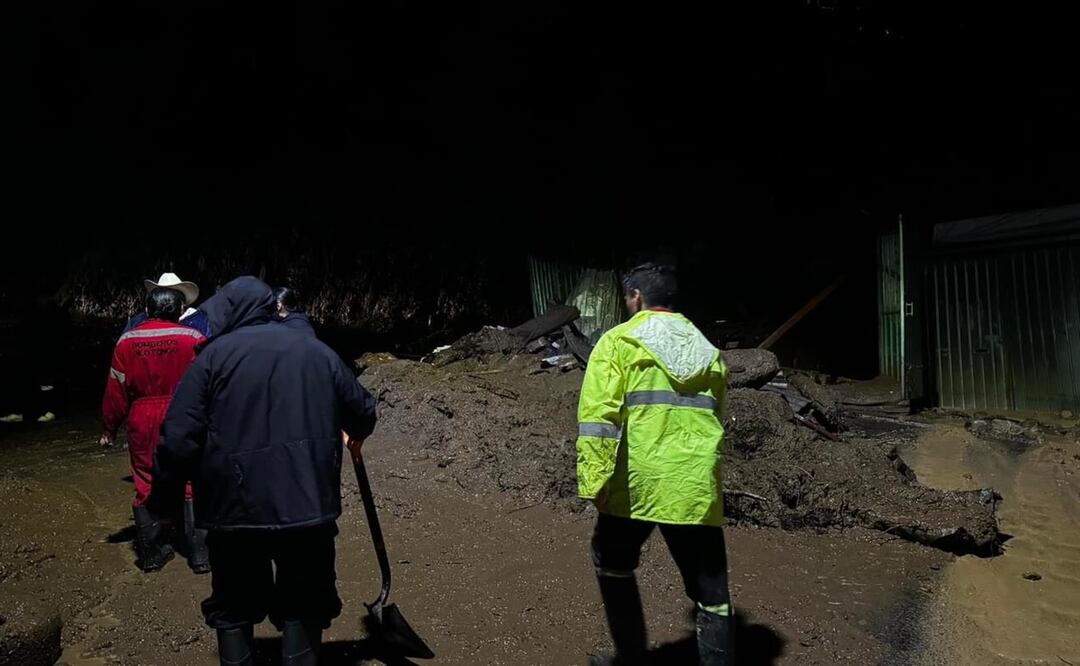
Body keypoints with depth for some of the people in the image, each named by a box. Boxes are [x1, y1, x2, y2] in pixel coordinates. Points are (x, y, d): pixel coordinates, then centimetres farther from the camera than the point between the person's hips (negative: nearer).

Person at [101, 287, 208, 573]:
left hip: (142, 426, 3)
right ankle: (200, 554, 7)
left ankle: (150, 553, 24)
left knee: (146, 486, 14)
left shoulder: (127, 341, 0)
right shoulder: (193, 339, -8)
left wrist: (110, 429, 15)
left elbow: (116, 390, 4)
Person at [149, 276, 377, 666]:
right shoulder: (318, 352, 7)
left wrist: (163, 500, 5)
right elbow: (363, 413, 15)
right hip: (308, 505, 2)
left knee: (234, 609, 18)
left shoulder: (215, 354, -2)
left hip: (236, 508, -1)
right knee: (302, 608, 15)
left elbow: (179, 437, -8)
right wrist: (355, 435, 37)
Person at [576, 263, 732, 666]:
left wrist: (594, 481, -11)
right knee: (710, 590, 12)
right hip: (698, 486, 3)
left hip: (637, 481, -3)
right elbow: (718, 419, 18)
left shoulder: (619, 341, 1)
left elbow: (599, 414, -11)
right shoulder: (707, 350, 16)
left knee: (613, 563, 23)